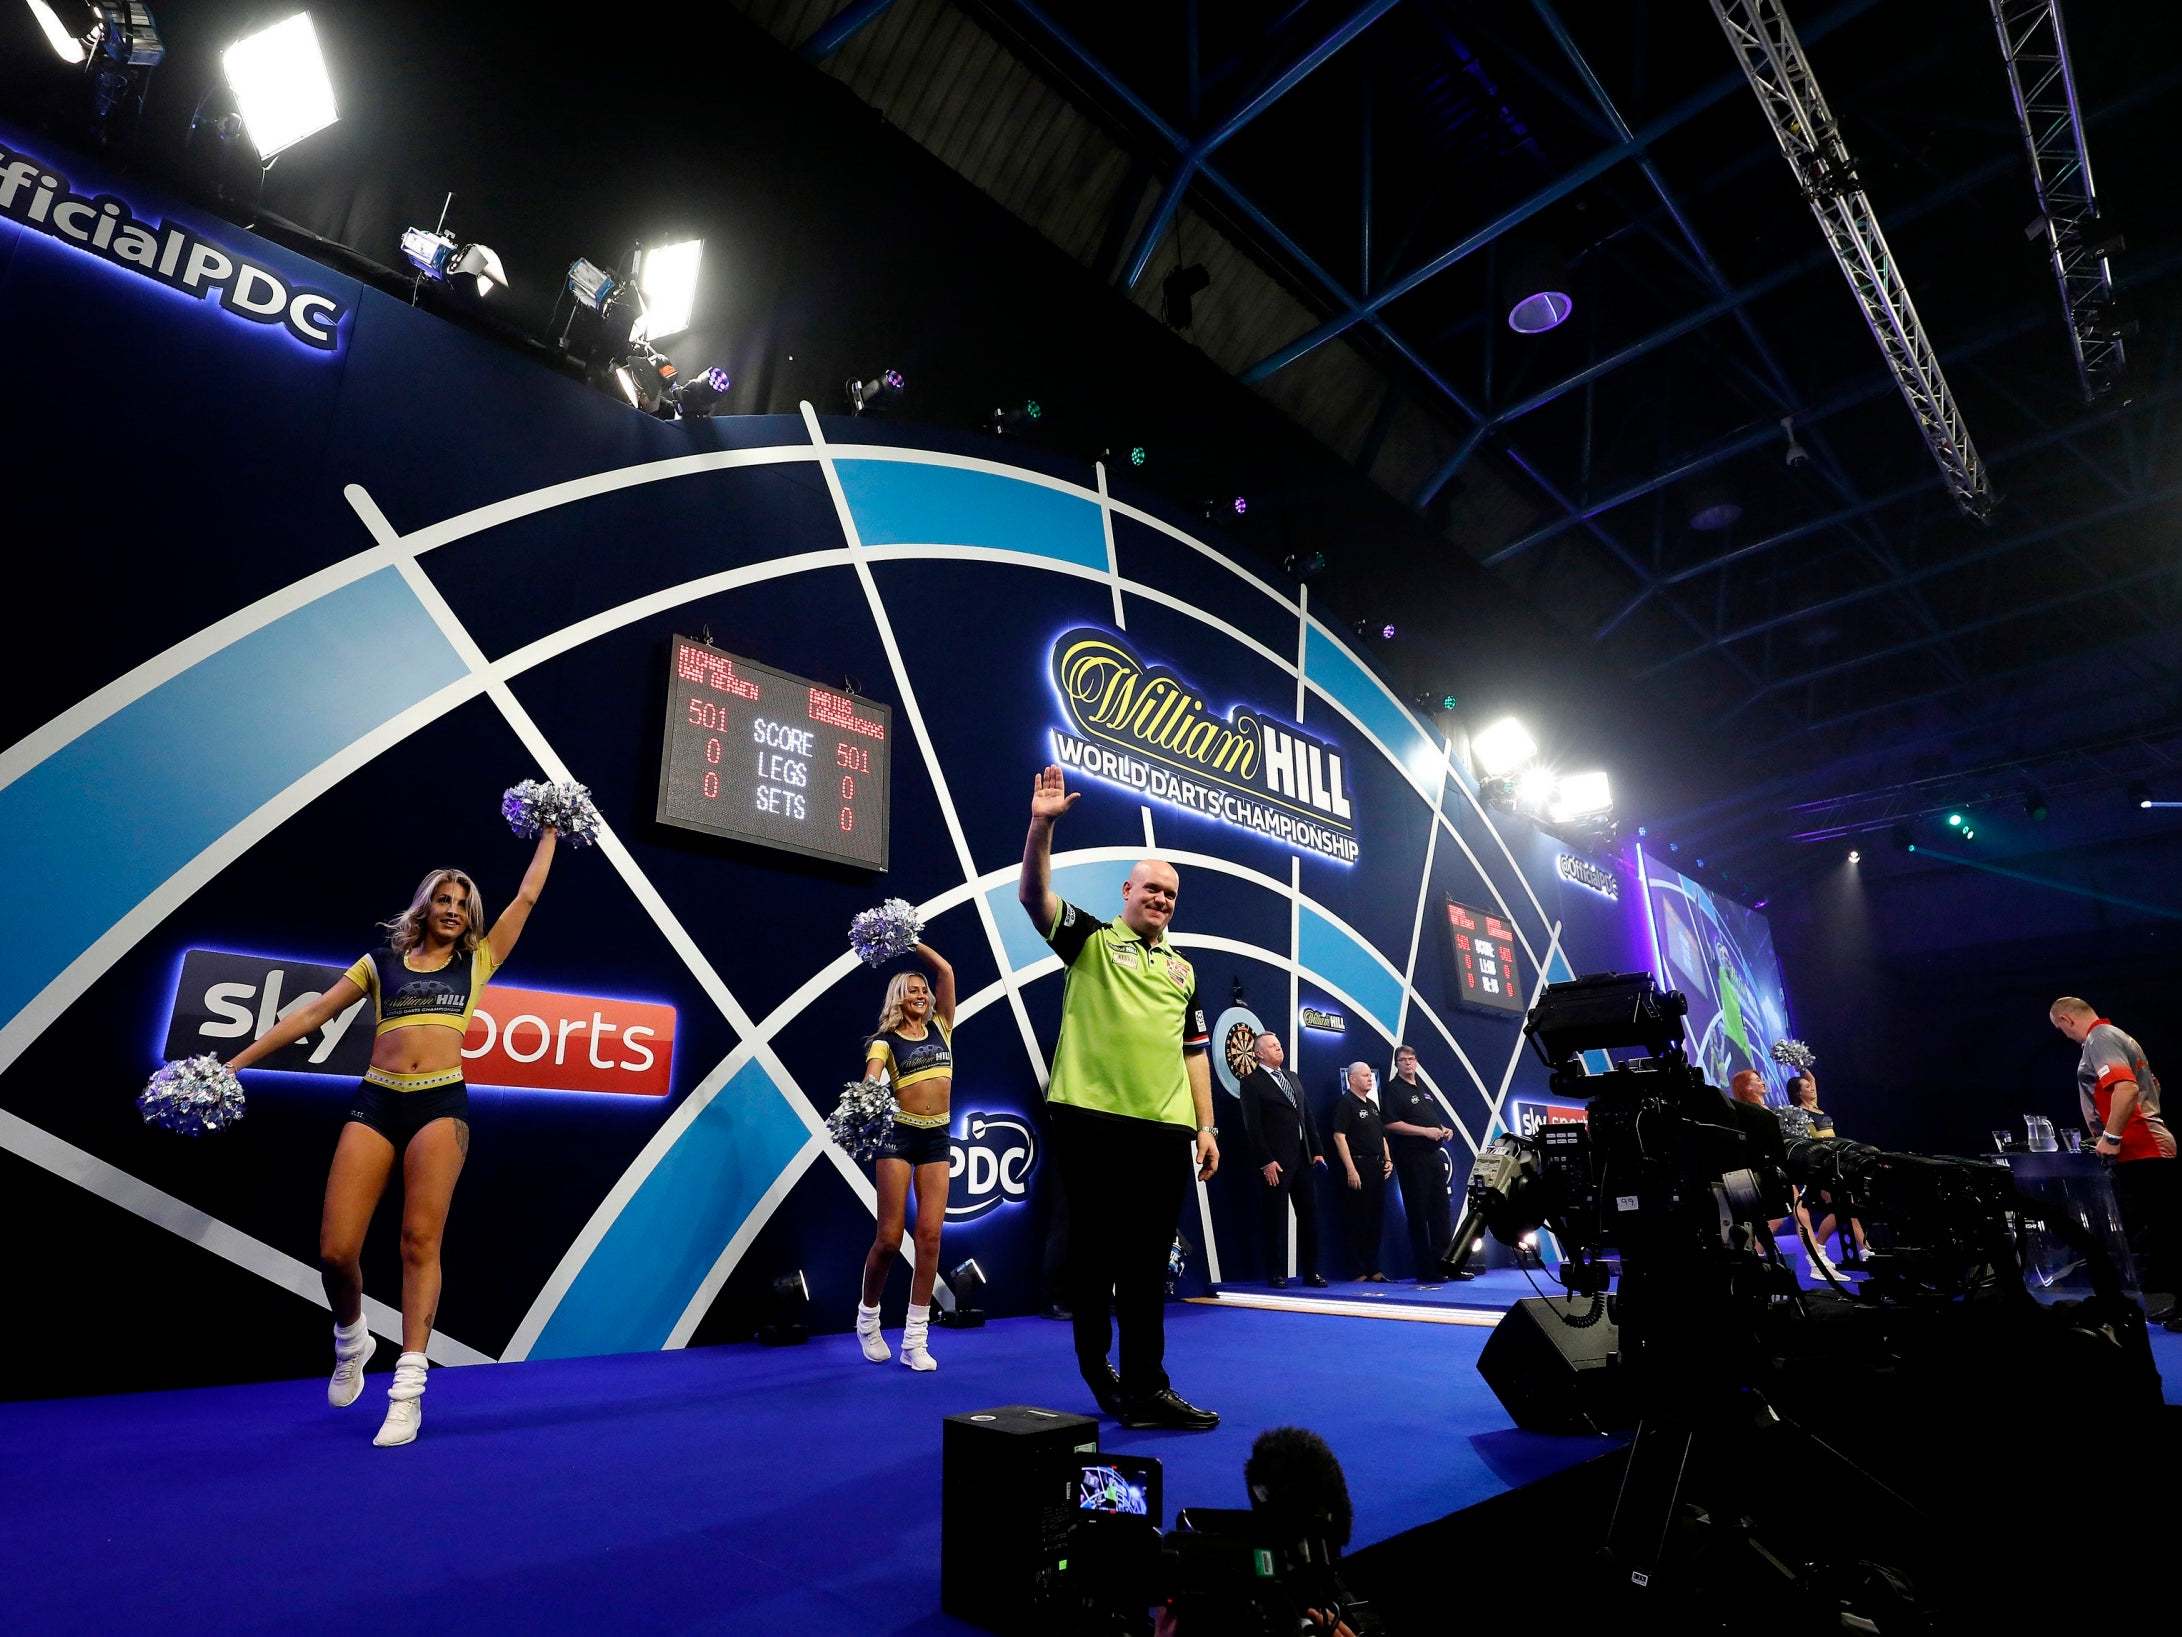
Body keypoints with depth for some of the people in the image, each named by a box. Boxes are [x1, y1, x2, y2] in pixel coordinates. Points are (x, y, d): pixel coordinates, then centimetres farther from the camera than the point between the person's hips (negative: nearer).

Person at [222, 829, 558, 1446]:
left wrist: (549, 832, 25)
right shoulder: (382, 962, 17)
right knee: (335, 1250, -5)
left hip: (440, 1104, -1)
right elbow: (313, 1013, 16)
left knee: (421, 1241, -8)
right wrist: (234, 1063, 12)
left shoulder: (477, 961, 16)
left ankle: (408, 1390, -3)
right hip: (375, 1102, 1)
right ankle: (351, 1340, 27)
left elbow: (527, 896, 18)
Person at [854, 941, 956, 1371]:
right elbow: (870, 1080, -18)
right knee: (889, 1238, -3)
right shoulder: (885, 1040, 0)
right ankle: (867, 1316, 23)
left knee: (930, 1235, -3)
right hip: (899, 1134, -3)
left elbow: (945, 970, 6)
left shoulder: (940, 1027, 11)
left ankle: (916, 1339, 3)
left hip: (937, 1137, 4)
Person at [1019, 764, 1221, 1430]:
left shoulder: (1182, 969, 19)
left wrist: (1206, 1125, 11)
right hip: (1091, 1119, -4)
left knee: (1148, 1261, 7)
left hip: (1164, 1128, 4)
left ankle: (1143, 1387, 14)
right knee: (1094, 1250, 5)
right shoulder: (1092, 939, 6)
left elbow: (1193, 1051, 19)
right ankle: (1097, 1372, 21)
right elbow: (1033, 895, -9)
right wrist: (1041, 824, -23)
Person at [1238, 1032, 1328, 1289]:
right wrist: (1266, 1161, -14)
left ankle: (1311, 1272, 17)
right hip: (1276, 1162, -6)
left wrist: (1317, 1151, 10)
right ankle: (1277, 1274, 12)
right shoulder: (1252, 1082, -5)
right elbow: (1253, 1126, -10)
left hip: (1303, 1158, 6)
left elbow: (1308, 1116, 17)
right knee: (1276, 1219, 2)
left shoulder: (1292, 1076, 16)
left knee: (1309, 1214, 8)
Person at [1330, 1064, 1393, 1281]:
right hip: (1359, 1167, -8)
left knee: (1377, 1220, 11)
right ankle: (1359, 1271, 3)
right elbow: (1339, 1136, -15)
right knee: (1358, 1222, -3)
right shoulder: (1346, 1102, -8)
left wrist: (1387, 1160, 11)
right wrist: (1351, 1169, -19)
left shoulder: (1372, 1105, 18)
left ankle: (1373, 1269, 19)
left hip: (1377, 1168, 8)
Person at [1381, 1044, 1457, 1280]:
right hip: (1411, 1157, -8)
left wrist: (1444, 1130, 8)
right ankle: (1425, 1269, 3)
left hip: (1433, 1155, 8)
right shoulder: (1392, 1090, -6)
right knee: (1418, 1214, -3)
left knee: (1441, 1211, 9)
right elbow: (1391, 1124, -16)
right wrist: (1426, 1131, -18)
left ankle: (1444, 1262, 16)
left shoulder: (1424, 1088, 19)